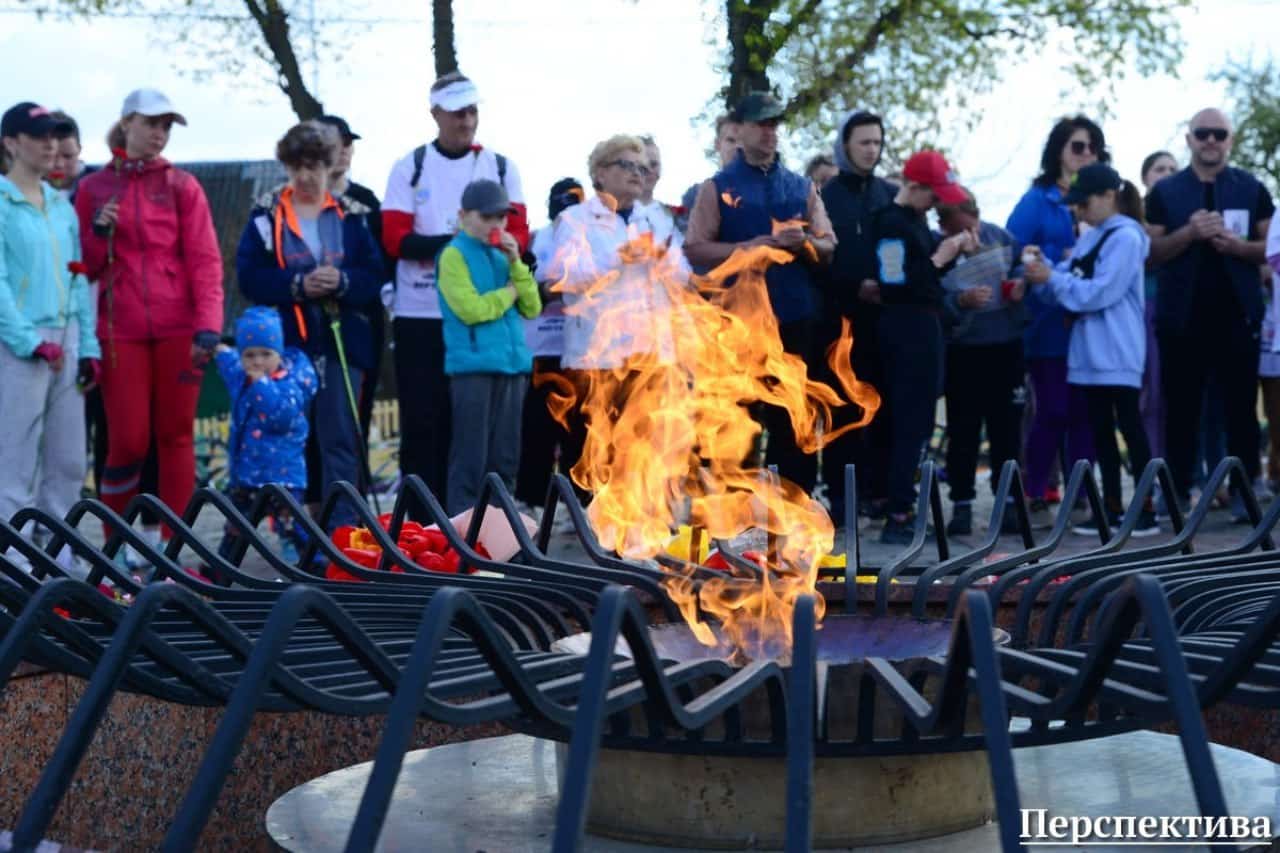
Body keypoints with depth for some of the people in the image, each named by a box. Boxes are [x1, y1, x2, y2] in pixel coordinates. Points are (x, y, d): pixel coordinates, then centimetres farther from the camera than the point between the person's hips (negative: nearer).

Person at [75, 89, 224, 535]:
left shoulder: (182, 186, 7)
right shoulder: (93, 188, 9)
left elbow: (205, 260, 1)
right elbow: (85, 268, 11)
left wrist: (208, 326, -10)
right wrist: (99, 233, -9)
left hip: (178, 329, 0)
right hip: (120, 331, 0)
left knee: (176, 436, 2)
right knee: (128, 440, -3)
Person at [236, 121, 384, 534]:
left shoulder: (351, 216, 8)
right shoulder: (267, 214, 6)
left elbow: (374, 276, 2)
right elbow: (249, 276, -4)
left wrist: (343, 282, -17)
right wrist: (297, 284, -17)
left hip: (340, 342, 1)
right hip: (285, 343, -1)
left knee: (341, 439, 0)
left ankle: (341, 530, 5)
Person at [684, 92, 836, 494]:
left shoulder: (802, 187, 13)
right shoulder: (718, 187, 4)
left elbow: (828, 249, 10)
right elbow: (694, 249, -6)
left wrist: (804, 242, -12)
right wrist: (750, 247, -15)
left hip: (795, 318, 3)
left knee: (796, 419, 6)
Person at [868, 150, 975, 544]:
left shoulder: (915, 219, 13)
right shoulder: (892, 223, -15)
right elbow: (895, 284, -22)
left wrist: (952, 252, 5)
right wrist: (938, 259, -18)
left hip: (920, 324, 10)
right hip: (907, 326, -10)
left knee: (912, 420, 13)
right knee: (911, 422, -8)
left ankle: (903, 506, 20)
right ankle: (898, 517, -7)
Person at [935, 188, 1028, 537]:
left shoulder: (997, 235, -2)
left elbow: (1023, 262, 12)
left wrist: (1020, 282, -9)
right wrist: (960, 302, -32)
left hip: (1007, 346, 3)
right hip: (963, 351, -3)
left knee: (1007, 426, 8)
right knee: (963, 430, 4)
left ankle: (1007, 500, 16)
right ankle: (962, 504, 12)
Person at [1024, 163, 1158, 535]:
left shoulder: (1126, 237, -12)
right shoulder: (1089, 238, 14)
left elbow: (1099, 292, -19)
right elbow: (1066, 287, 12)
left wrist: (1050, 278, -17)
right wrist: (1043, 268, -6)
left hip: (1117, 352, -8)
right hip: (1090, 350, 8)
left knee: (1129, 425, -5)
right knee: (1100, 428, 10)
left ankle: (1147, 510, -1)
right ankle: (1112, 507, 15)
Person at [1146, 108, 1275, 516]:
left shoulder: (1252, 189, 7)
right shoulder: (1164, 192, 7)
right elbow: (1150, 253, 1)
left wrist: (1236, 244, -14)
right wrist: (1189, 233, -15)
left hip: (1237, 314, 0)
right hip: (1182, 316, 0)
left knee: (1241, 406, 2)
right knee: (1181, 407, 4)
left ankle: (1244, 491, 6)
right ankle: (1177, 492, 9)